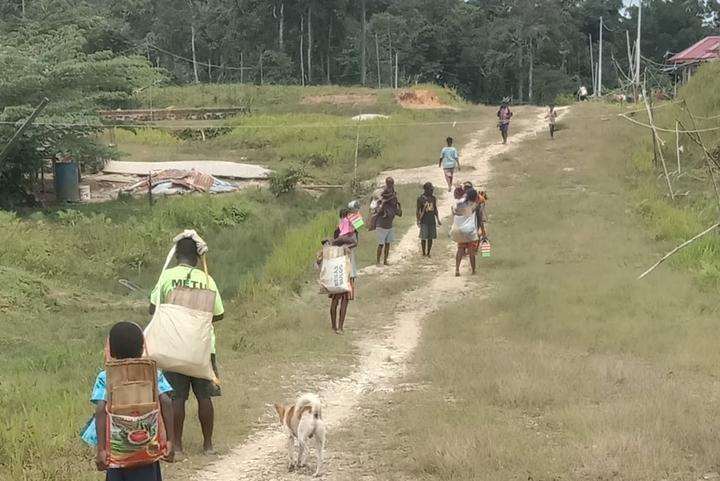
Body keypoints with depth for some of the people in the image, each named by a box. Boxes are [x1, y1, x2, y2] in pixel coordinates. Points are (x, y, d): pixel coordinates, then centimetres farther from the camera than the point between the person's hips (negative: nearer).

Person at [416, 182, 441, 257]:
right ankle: (424, 253, 8)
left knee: (430, 238, 6)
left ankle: (428, 253, 16)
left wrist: (438, 220, 14)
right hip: (424, 221, -4)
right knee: (423, 238, -2)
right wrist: (418, 221, -11)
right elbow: (418, 210, -4)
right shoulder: (421, 199, -5)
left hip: (432, 220, 4)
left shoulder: (433, 198, 9)